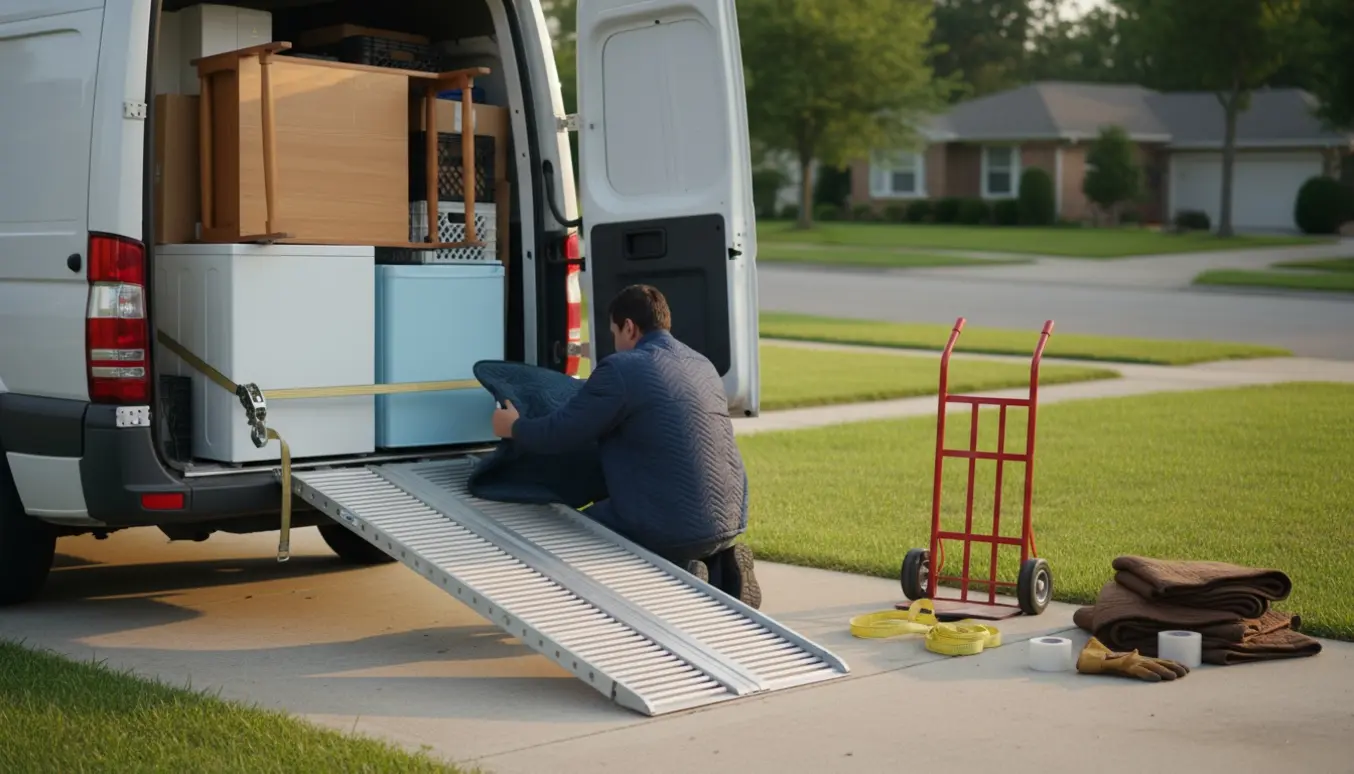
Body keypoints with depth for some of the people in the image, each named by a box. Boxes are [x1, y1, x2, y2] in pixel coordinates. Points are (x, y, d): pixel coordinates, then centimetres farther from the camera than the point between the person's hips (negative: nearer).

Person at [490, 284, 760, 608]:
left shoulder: (621, 369, -10)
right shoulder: (702, 366, 14)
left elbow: (556, 435, -4)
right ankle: (720, 568, 10)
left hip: (672, 528, -7)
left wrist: (513, 427, 17)